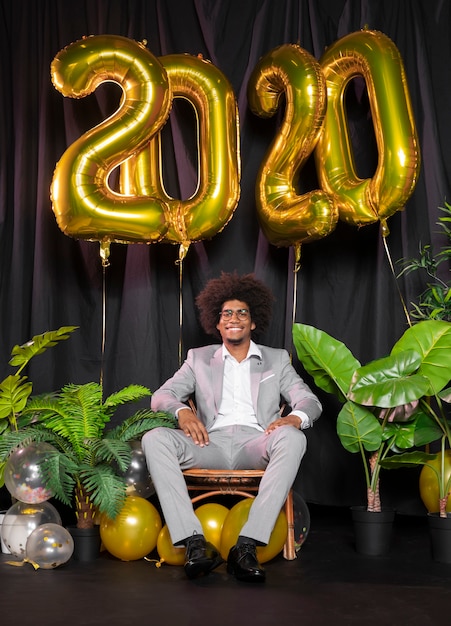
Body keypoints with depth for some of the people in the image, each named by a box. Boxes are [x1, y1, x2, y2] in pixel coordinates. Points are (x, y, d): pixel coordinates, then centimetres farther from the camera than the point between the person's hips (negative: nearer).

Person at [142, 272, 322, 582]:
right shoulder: (199, 358, 23)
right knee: (155, 439, -27)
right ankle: (195, 542, -34)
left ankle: (247, 545, -37)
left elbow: (310, 400, 11)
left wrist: (296, 417, -15)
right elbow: (161, 395, 13)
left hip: (256, 443, -1)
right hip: (211, 442, 1)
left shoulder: (277, 359, 22)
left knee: (292, 438, -35)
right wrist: (181, 411, -12)